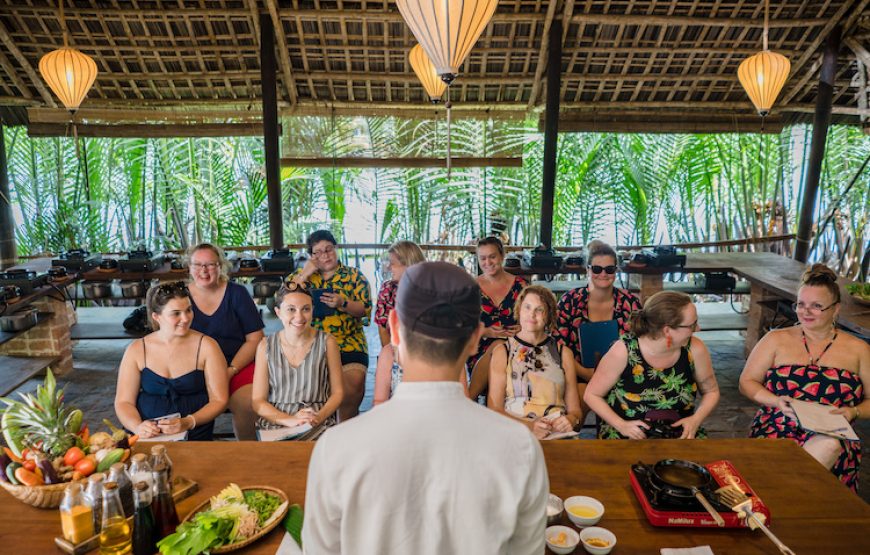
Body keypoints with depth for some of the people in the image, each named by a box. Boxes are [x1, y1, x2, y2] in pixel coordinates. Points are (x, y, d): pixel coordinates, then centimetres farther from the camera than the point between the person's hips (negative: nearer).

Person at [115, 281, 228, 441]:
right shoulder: (136, 350, 5)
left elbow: (218, 400, -1)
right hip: (145, 436, 2)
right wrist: (137, 426, -15)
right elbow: (123, 402, 6)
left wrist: (187, 423, -17)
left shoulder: (206, 346, -1)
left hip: (193, 437, -1)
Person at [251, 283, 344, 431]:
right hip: (275, 422, 1)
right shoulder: (266, 346, 5)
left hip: (319, 426, 0)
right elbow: (258, 401, 4)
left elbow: (337, 392, 7)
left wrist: (319, 417, -12)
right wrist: (289, 420, -14)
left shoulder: (327, 342, 2)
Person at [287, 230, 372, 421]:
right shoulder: (300, 275, 16)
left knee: (353, 384, -26)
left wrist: (342, 303, -15)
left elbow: (365, 309, 3)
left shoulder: (354, 276, 12)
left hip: (349, 344, 0)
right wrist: (305, 274, -3)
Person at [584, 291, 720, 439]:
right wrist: (621, 425, -16)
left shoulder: (694, 349, -8)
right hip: (628, 434, -3)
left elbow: (711, 391, 10)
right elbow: (592, 395, -5)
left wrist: (696, 419, -8)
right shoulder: (624, 351, -16)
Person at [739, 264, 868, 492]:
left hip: (832, 436, 2)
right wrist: (777, 401, -8)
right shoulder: (776, 339, 10)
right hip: (777, 429, -1)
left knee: (828, 446, -36)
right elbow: (746, 382, 10)